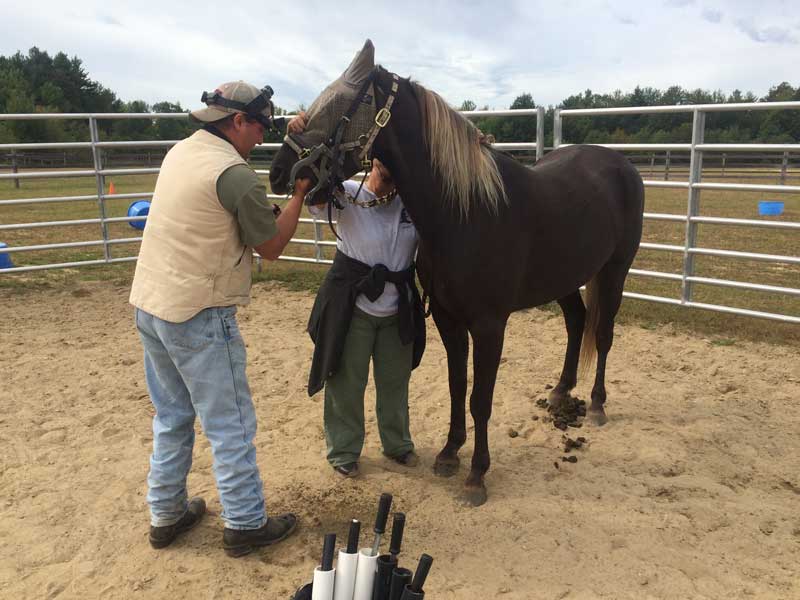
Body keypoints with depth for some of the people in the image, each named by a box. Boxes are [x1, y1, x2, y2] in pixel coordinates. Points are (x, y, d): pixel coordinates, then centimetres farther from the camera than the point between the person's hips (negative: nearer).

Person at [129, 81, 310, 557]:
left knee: (172, 414, 20)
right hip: (198, 316, -9)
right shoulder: (237, 175, -18)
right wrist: (299, 194, 1)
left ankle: (166, 515, 32)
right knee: (230, 423, 5)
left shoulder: (182, 150, 9)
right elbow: (272, 246, -8)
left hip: (148, 303, 9)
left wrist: (284, 185, 12)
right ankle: (245, 524, 17)